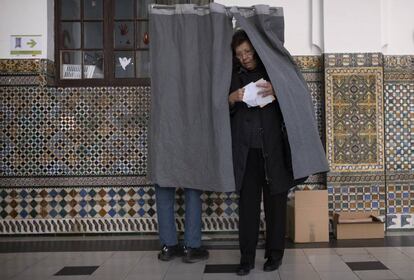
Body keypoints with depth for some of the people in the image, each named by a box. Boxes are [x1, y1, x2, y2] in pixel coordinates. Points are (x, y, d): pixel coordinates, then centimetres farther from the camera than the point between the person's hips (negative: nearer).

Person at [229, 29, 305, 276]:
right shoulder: (234, 77, 14)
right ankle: (247, 257, 2)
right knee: (247, 202, -2)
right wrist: (232, 98, -9)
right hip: (245, 148, 1)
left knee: (275, 200, 3)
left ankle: (275, 254, 13)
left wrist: (276, 91, -16)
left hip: (273, 147, -1)